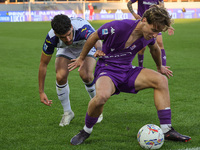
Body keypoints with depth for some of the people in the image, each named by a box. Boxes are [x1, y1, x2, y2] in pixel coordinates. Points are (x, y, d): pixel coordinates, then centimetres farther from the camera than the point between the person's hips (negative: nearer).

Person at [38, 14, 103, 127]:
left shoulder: (83, 28, -44)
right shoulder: (51, 38, -34)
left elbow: (97, 42, -62)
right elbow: (43, 64, -20)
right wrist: (41, 92, -19)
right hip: (66, 49, 2)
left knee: (86, 75, -28)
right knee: (61, 76, -22)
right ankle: (68, 112, 4)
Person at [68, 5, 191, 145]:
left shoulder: (149, 35, -5)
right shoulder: (118, 27, -24)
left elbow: (154, 48, 21)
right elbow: (93, 37, -7)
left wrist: (160, 67, 38)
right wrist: (82, 58, 7)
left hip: (128, 71, 6)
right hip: (107, 70, -6)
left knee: (161, 80, -14)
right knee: (101, 96, -39)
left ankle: (167, 130, -9)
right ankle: (86, 131, -10)